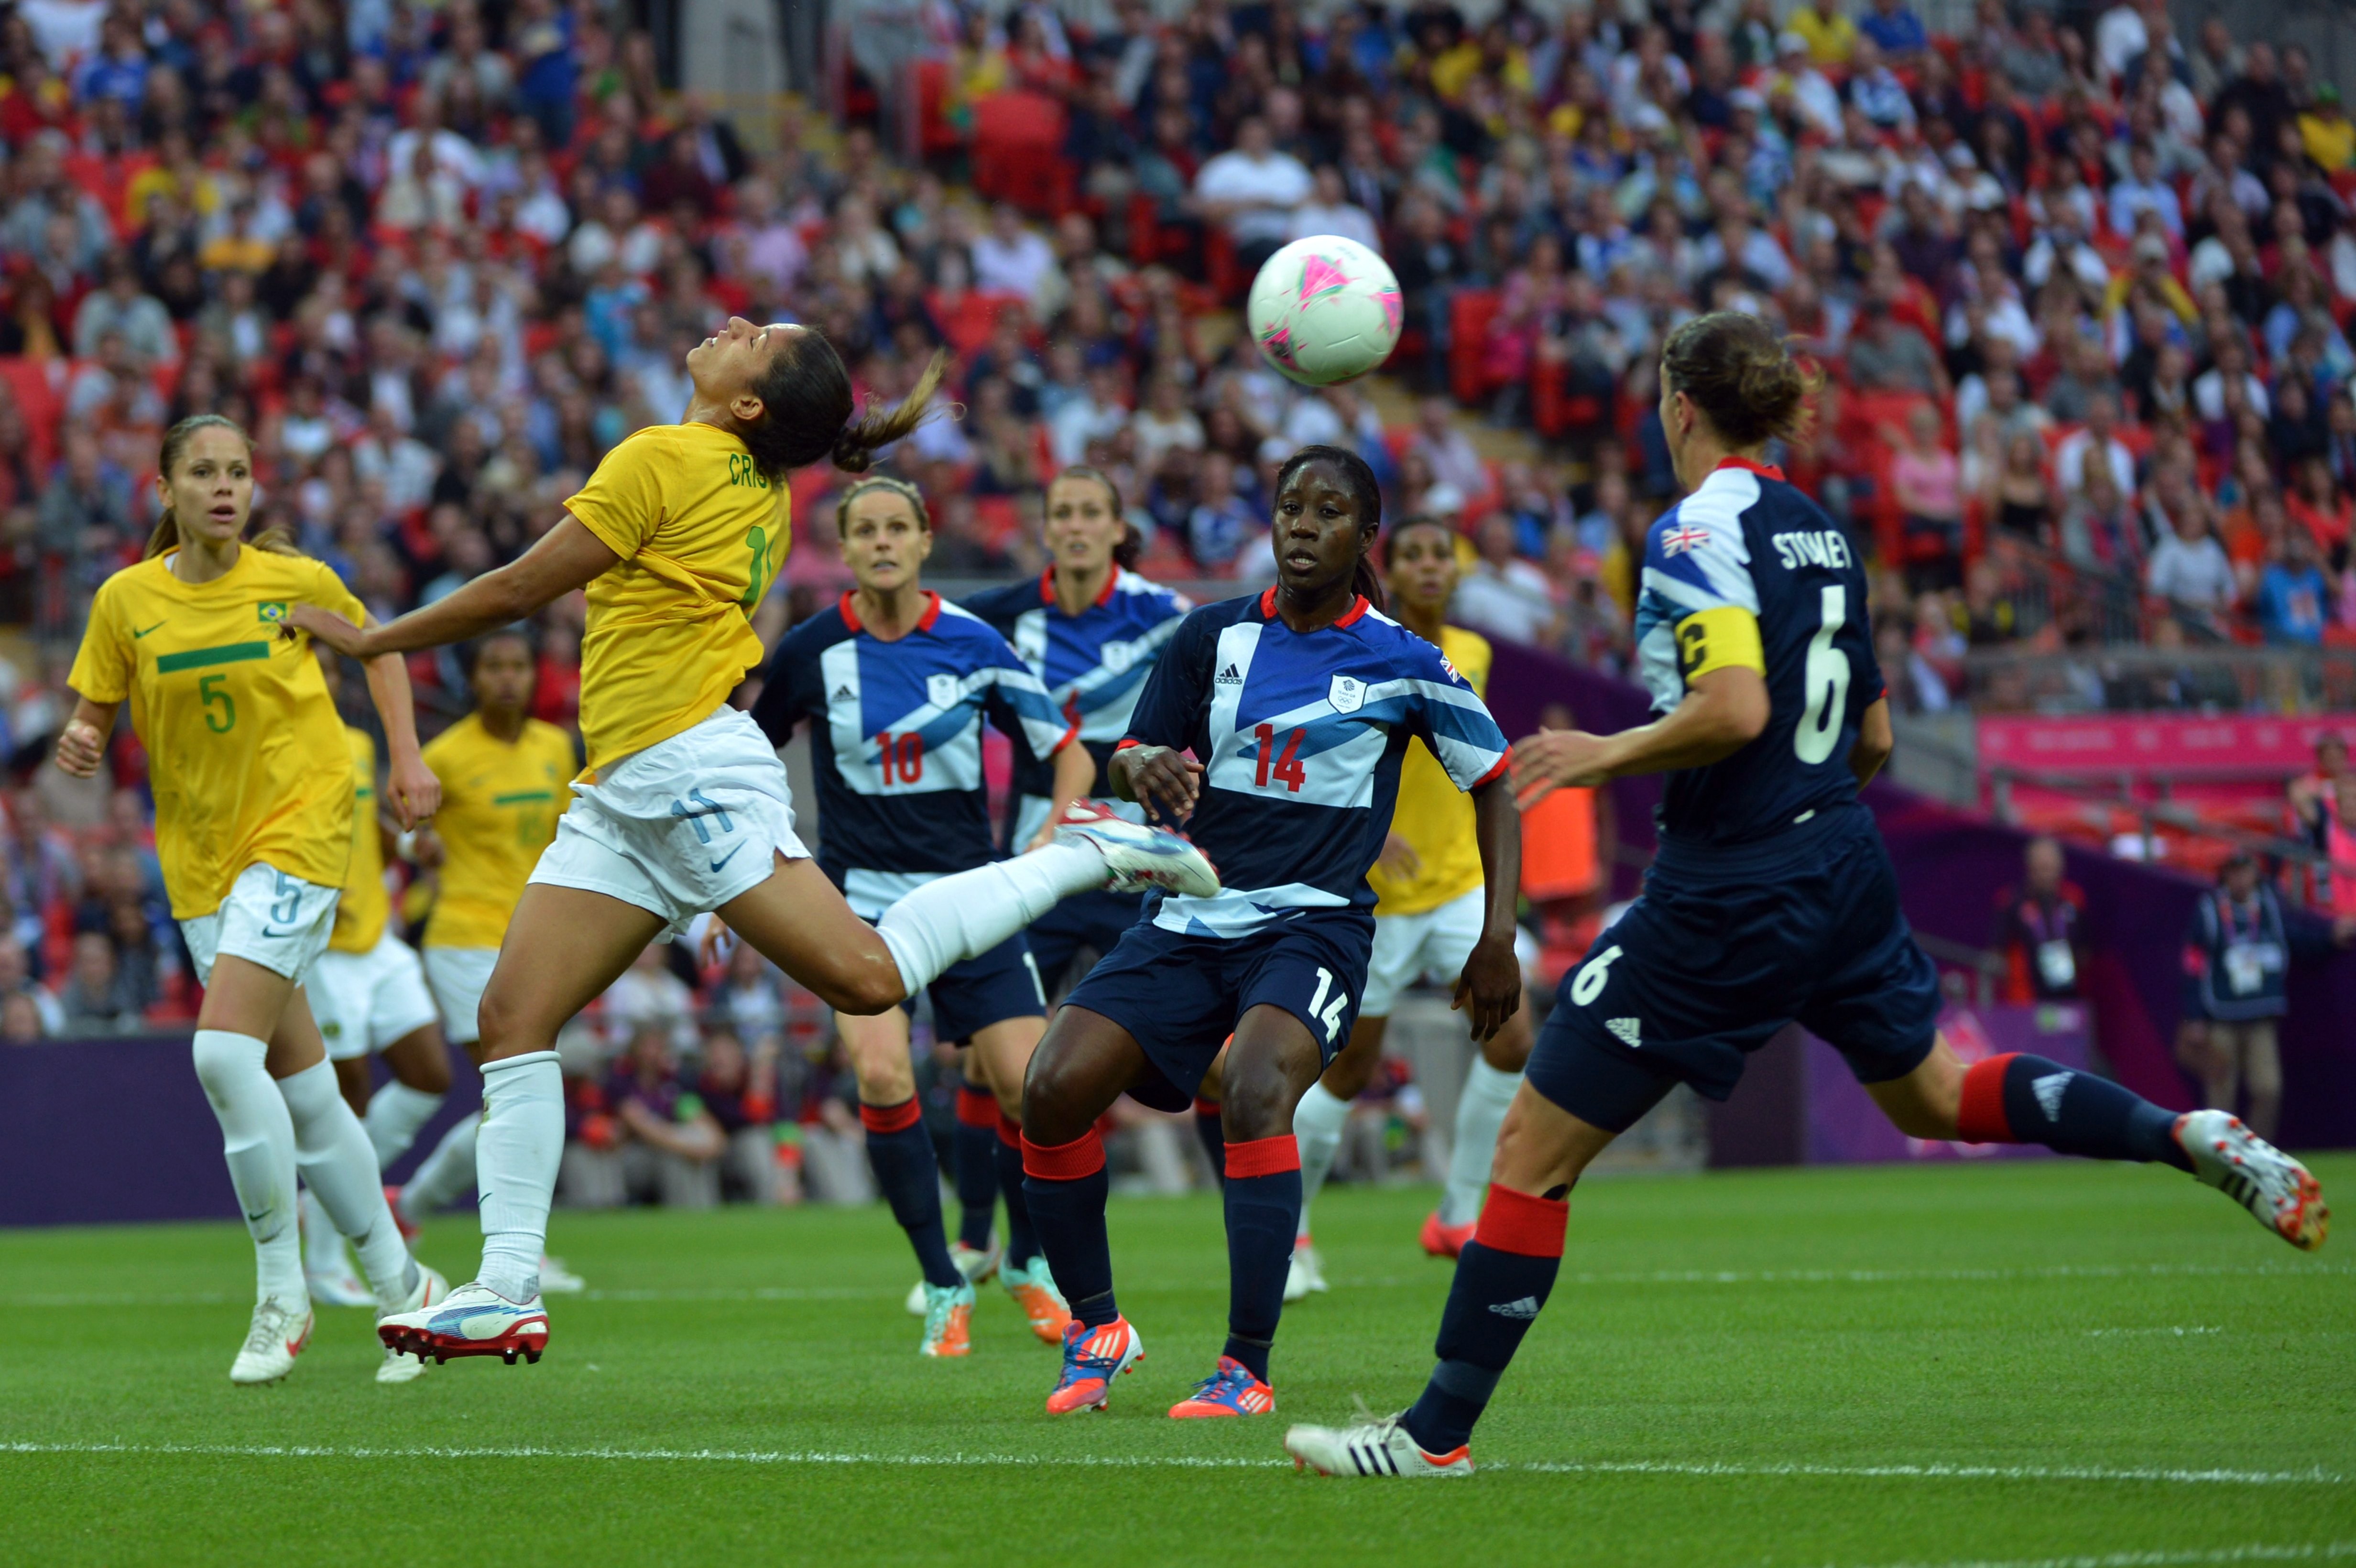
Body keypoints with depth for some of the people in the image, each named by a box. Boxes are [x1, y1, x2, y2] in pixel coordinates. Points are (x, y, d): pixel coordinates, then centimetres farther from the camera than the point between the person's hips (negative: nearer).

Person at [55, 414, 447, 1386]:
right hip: (199, 858, 4)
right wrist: (80, 745, -15)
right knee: (301, 1087, 5)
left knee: (225, 1049, -21)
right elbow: (92, 716, 8)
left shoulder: (294, 582, -4)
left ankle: (282, 1295, -10)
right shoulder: (126, 601, 1)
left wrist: (407, 757, 4)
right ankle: (400, 1286, 20)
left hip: (299, 832, -4)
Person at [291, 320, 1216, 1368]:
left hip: (694, 771, -10)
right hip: (623, 795, 10)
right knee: (513, 1015, 1)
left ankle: (1088, 855, -2)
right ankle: (507, 1294, -2)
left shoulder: (662, 460, -10)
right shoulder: (761, 487, 15)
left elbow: (517, 592, -7)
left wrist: (367, 641, 1)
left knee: (868, 976, -17)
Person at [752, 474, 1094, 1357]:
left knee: (1027, 1085, -8)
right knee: (882, 1076, -21)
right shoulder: (812, 650, -5)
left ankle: (1027, 1265, 21)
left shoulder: (973, 646, -5)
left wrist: (1050, 838, -11)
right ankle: (944, 1289, -5)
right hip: (861, 895, -1)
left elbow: (1069, 753, 5)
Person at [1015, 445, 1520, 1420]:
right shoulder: (1214, 637, 6)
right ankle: (1095, 1329, 7)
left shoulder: (1402, 664, -1)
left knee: (1255, 1088, -33)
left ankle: (1246, 1371, -29)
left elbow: (1492, 782, 8)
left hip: (1315, 928, -4)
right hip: (1189, 920, 4)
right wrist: (1143, 767, -17)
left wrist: (1498, 939, 1)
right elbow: (1130, 760, 9)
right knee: (1053, 1088, -15)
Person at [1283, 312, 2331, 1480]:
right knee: (1932, 1095, 30)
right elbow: (1871, 741, 15)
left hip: (1726, 902, -8)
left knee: (1534, 1149, -1)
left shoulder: (1698, 532, -15)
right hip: (1843, 874, 8)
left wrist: (1612, 754, -15)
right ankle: (2192, 1137, 15)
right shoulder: (1821, 533, 10)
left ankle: (1438, 1431, 1)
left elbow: (1734, 710, -28)